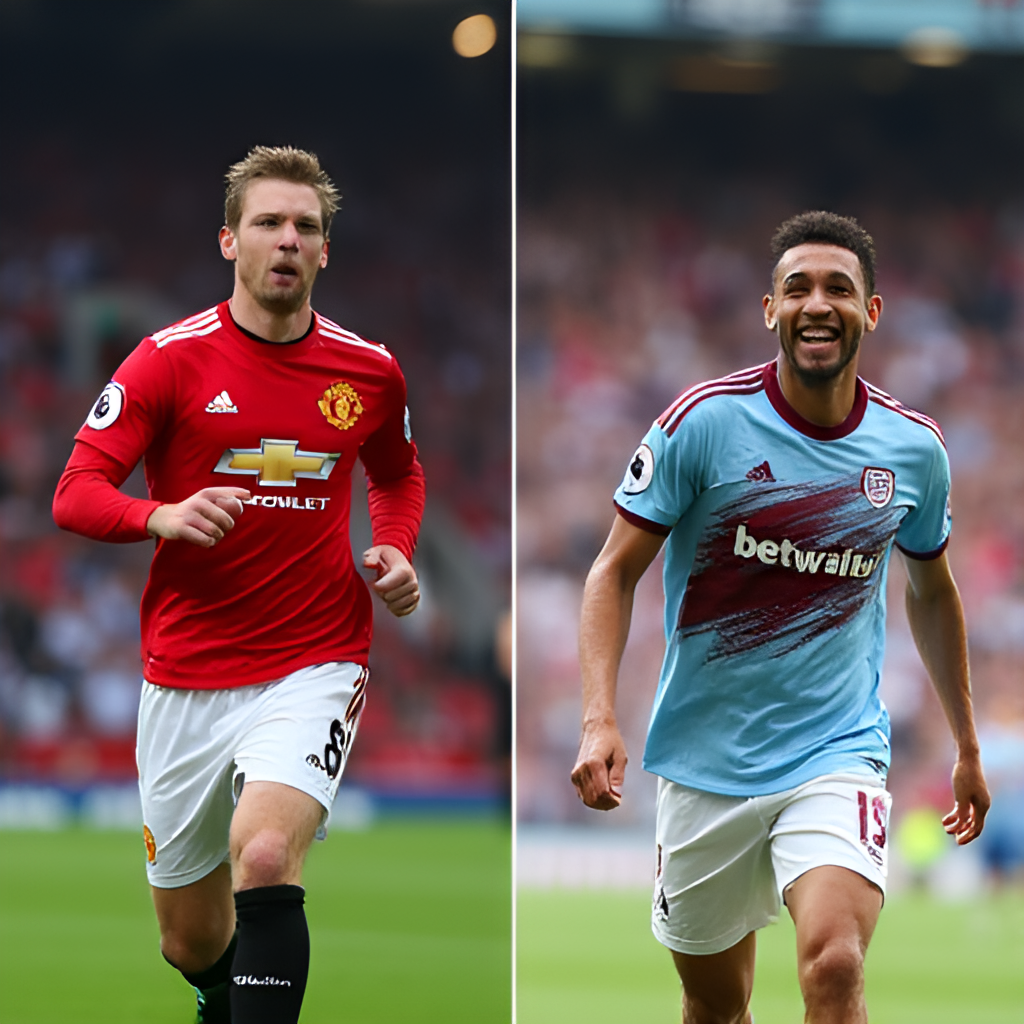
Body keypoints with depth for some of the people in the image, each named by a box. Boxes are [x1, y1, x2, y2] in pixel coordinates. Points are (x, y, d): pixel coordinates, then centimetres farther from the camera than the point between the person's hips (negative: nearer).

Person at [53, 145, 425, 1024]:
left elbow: (399, 475, 24)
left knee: (265, 857, -30)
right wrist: (164, 516, -28)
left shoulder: (369, 371, 4)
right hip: (185, 679, 1)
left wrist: (394, 550, 3)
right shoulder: (171, 359, -4)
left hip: (312, 670, 0)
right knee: (193, 940, 11)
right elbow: (76, 494, -8)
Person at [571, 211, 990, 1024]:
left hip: (838, 753, 0)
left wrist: (968, 748, 24)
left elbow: (931, 591, 17)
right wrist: (599, 720, -20)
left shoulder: (914, 448, 0)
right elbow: (616, 571, -6)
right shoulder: (705, 422, -10)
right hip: (705, 763, 0)